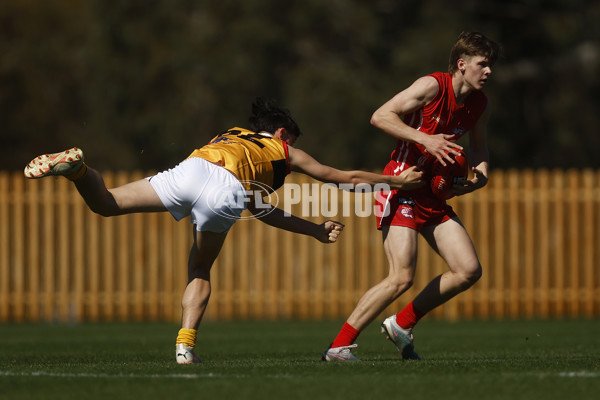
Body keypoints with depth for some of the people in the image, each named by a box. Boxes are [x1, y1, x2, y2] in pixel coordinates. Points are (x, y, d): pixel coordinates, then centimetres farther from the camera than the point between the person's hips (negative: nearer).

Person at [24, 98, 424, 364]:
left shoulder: (227, 138, 46)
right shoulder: (285, 152, 35)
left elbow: (260, 209, 50)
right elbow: (347, 177, 45)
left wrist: (315, 230, 56)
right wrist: (399, 180, 59)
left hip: (190, 171, 2)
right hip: (227, 192, -2)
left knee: (105, 203, -4)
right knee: (200, 270, 19)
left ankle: (76, 166, -33)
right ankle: (186, 343, 4)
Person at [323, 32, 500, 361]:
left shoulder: (480, 104, 8)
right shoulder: (433, 86, -14)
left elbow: (478, 146, 24)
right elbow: (380, 116, -18)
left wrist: (479, 177, 3)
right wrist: (424, 139, -26)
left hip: (434, 195, 8)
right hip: (401, 187, -8)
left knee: (468, 270, -1)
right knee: (402, 277, -20)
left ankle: (401, 325, 15)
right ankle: (339, 347, -12)